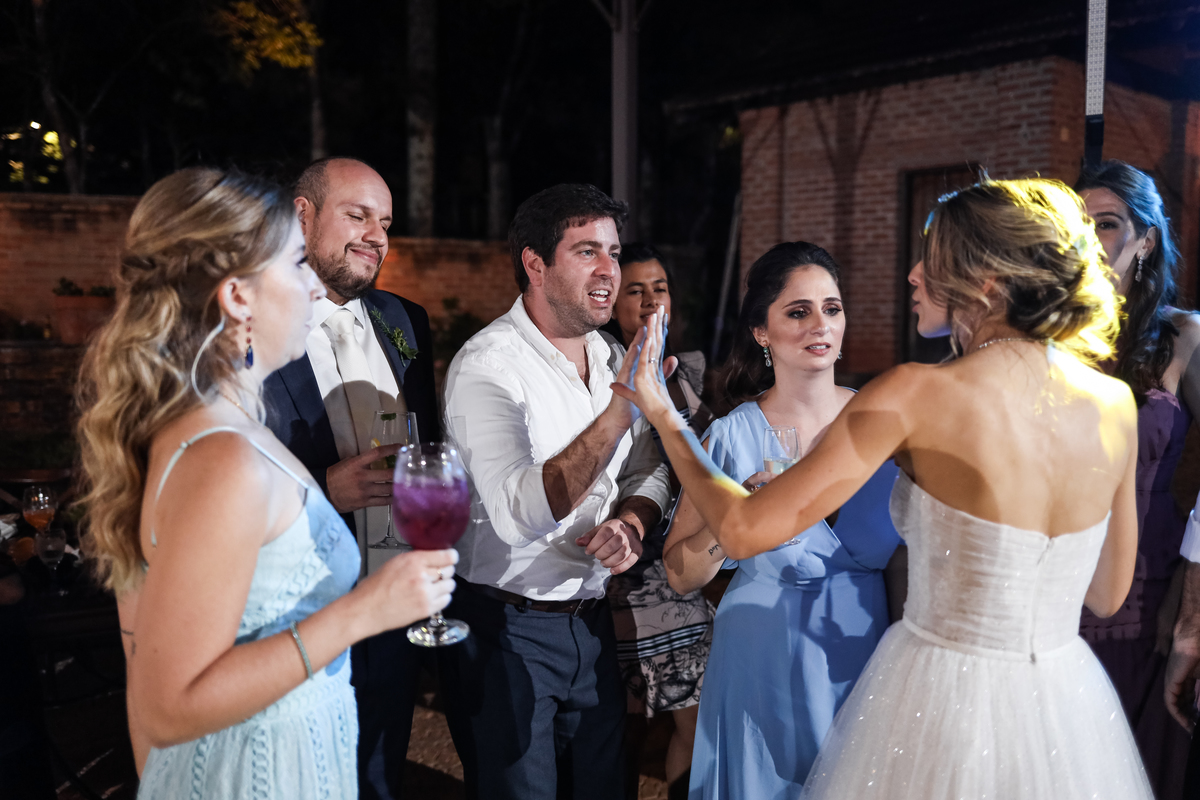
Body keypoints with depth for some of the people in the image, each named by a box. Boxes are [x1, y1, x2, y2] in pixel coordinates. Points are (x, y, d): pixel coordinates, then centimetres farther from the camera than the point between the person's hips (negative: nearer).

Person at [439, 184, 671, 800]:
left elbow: (648, 472, 13)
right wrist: (621, 409, -36)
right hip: (503, 628, -6)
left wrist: (631, 524, -10)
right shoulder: (487, 365, -19)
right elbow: (518, 513, -31)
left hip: (590, 620, 7)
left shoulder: (612, 359, 4)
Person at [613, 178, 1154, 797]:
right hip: (1071, 717, 5)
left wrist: (664, 418, -5)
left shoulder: (915, 395, -19)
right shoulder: (1117, 404, -4)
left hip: (942, 697, -4)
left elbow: (743, 531, -20)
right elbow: (1108, 596, 8)